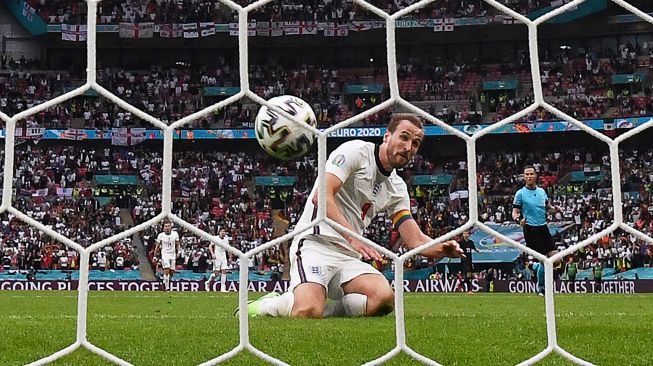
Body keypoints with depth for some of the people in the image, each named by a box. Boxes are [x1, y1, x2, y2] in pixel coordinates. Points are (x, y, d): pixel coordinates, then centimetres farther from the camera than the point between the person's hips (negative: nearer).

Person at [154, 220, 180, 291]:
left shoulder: (175, 234, -4)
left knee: (172, 272, 7)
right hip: (164, 254, -3)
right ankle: (167, 288, -14)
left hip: (173, 255, 3)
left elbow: (177, 244, 9)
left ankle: (165, 282, 37)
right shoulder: (161, 235, -7)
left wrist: (178, 252, -4)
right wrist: (155, 256, 0)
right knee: (166, 271, -17)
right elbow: (157, 246, 1)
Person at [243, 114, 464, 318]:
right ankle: (261, 306, 0)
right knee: (307, 311, -31)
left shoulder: (397, 189, 17)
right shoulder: (356, 151, -3)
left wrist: (442, 248, -12)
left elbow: (415, 240, 12)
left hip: (350, 255, 6)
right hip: (316, 242, -6)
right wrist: (353, 237, -30)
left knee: (384, 298, -26)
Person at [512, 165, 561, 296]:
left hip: (543, 227, 5)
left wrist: (555, 209, -2)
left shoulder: (541, 191, 11)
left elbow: (548, 207, 20)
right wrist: (519, 219, -26)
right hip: (531, 229, -5)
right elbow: (515, 213, -4)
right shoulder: (520, 194, -3)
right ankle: (540, 288, 9)